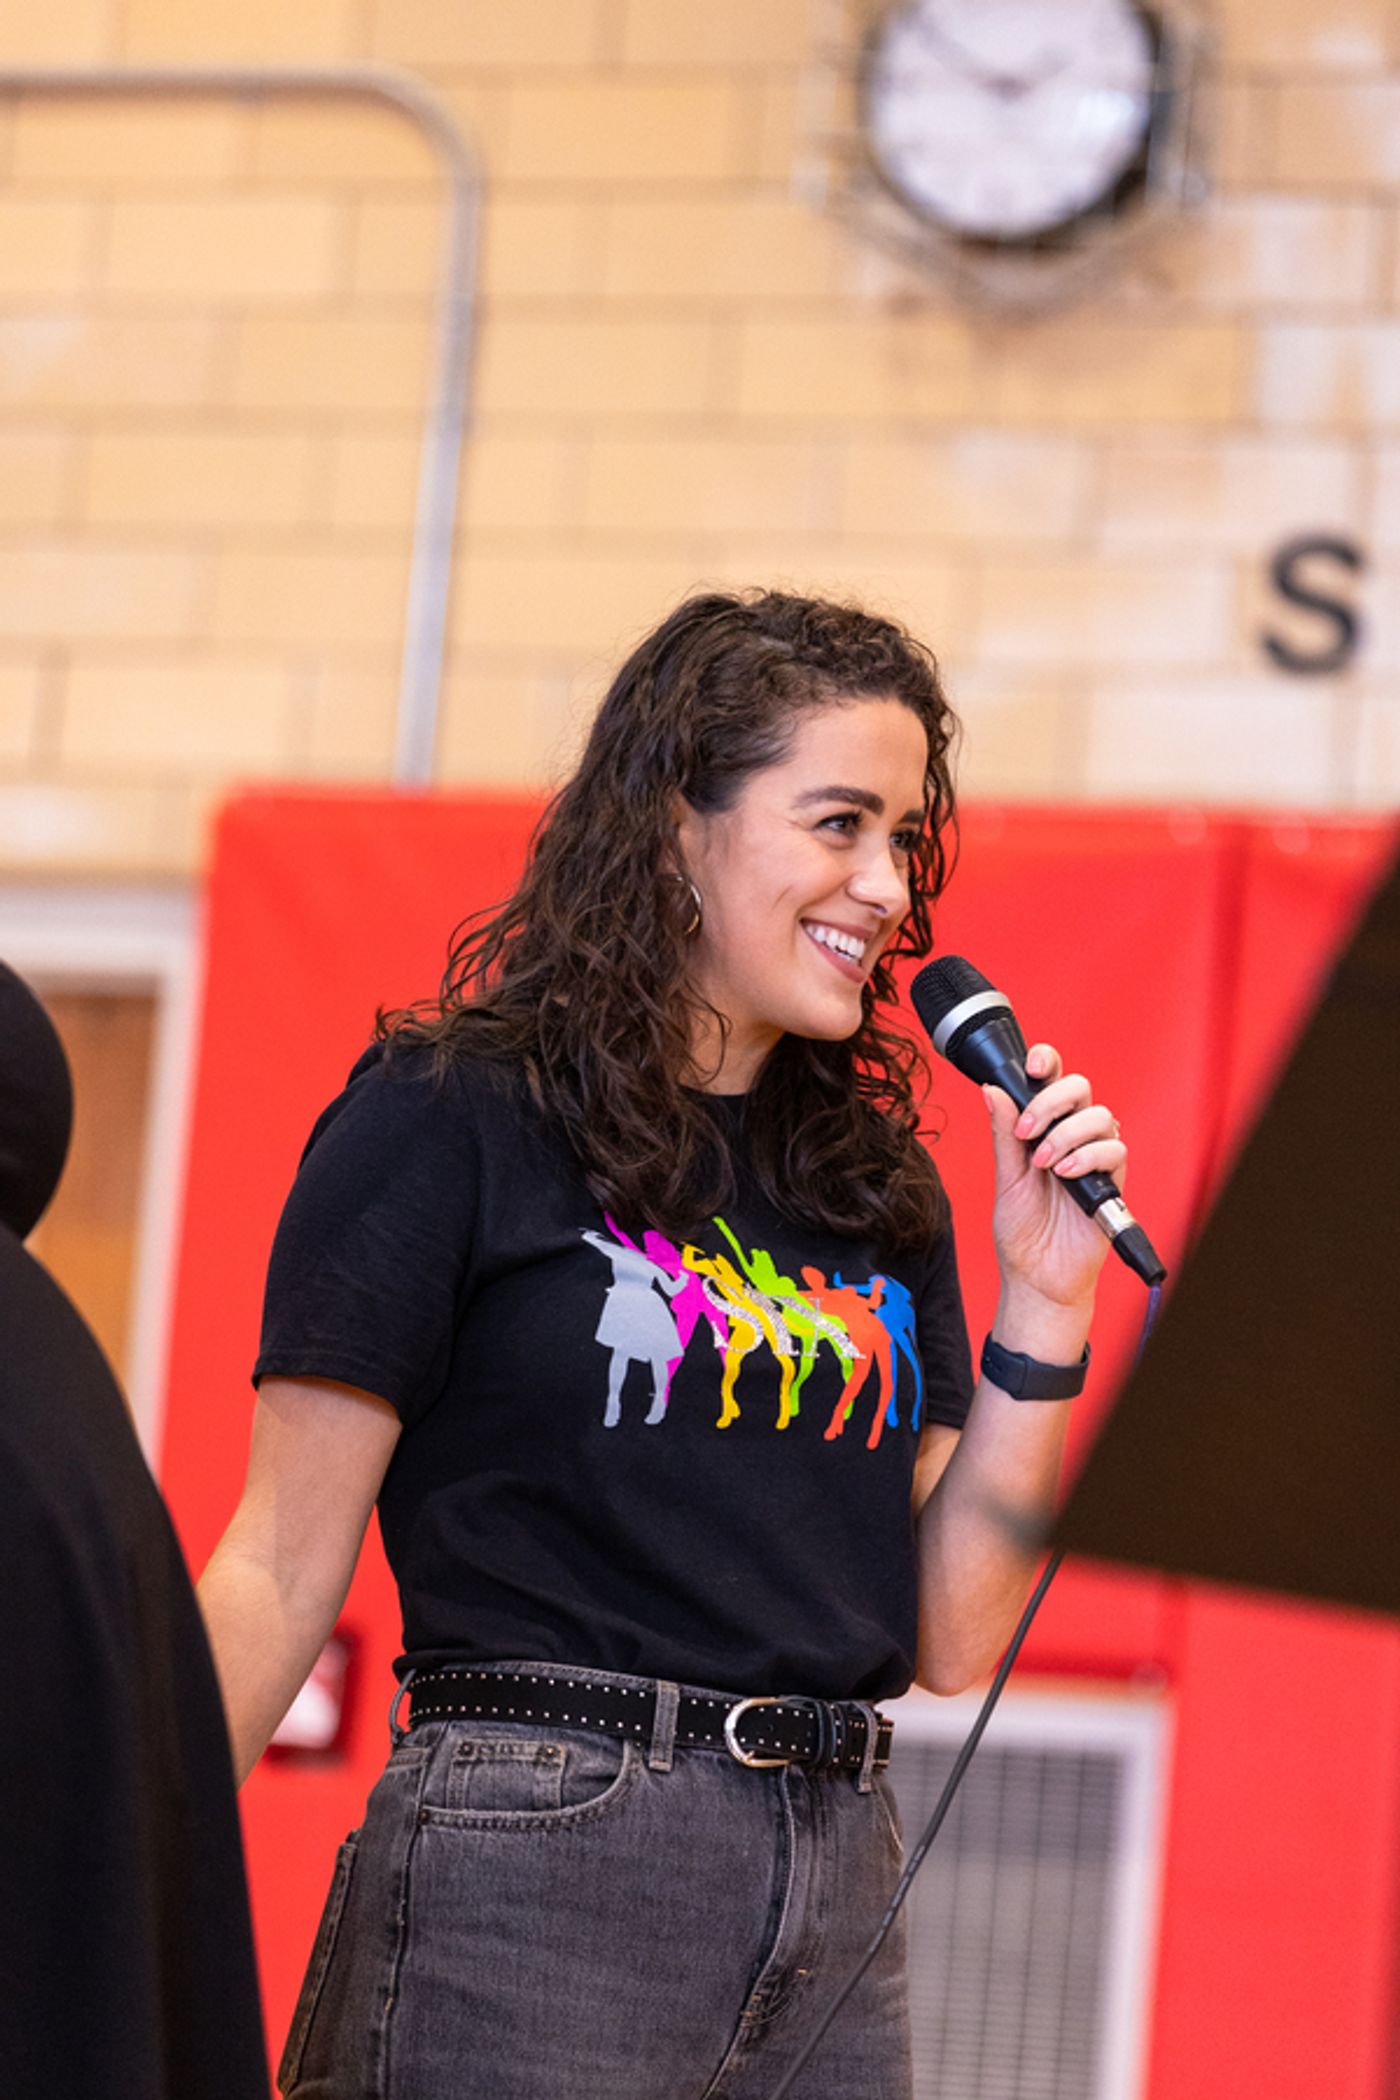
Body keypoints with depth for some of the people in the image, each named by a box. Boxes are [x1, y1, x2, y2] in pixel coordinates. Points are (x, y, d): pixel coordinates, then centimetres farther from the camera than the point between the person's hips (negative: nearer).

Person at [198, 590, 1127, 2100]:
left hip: (837, 1902, 6)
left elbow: (952, 1638, 11)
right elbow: (280, 1575, -5)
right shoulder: (453, 1124, -2)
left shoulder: (874, 1186, 14)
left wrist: (1044, 1304, 2)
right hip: (537, 1881, -5)